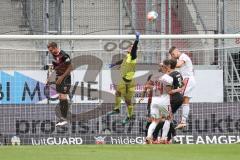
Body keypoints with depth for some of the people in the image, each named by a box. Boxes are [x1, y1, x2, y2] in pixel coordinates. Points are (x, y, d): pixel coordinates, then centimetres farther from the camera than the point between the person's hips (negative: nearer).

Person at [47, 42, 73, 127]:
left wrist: (62, 77, -19)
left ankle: (64, 119, -8)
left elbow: (70, 67, -18)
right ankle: (62, 118, 12)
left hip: (65, 78, -9)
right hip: (58, 78, 9)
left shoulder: (64, 56, -20)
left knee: (63, 97, -11)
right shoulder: (54, 55, 6)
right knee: (60, 97, 8)